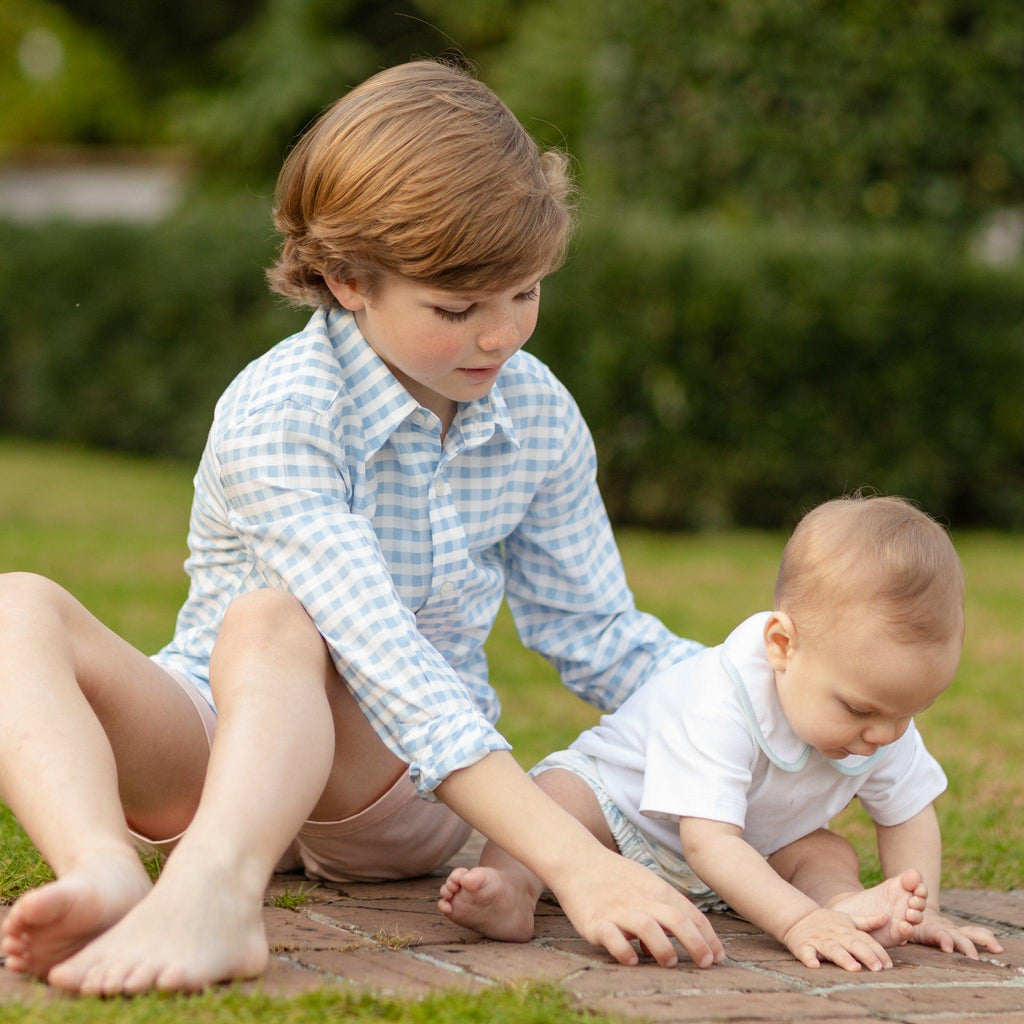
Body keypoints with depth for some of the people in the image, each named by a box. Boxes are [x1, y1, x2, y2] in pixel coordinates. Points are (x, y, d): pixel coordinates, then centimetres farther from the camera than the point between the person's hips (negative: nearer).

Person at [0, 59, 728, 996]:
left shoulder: (538, 417, -3)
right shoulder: (278, 411, -22)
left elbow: (596, 631, 9)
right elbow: (383, 660, -32)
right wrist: (572, 860, -41)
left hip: (409, 785, 2)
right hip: (218, 743, -1)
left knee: (269, 621, -34)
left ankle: (211, 885, -64)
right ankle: (107, 878, -58)